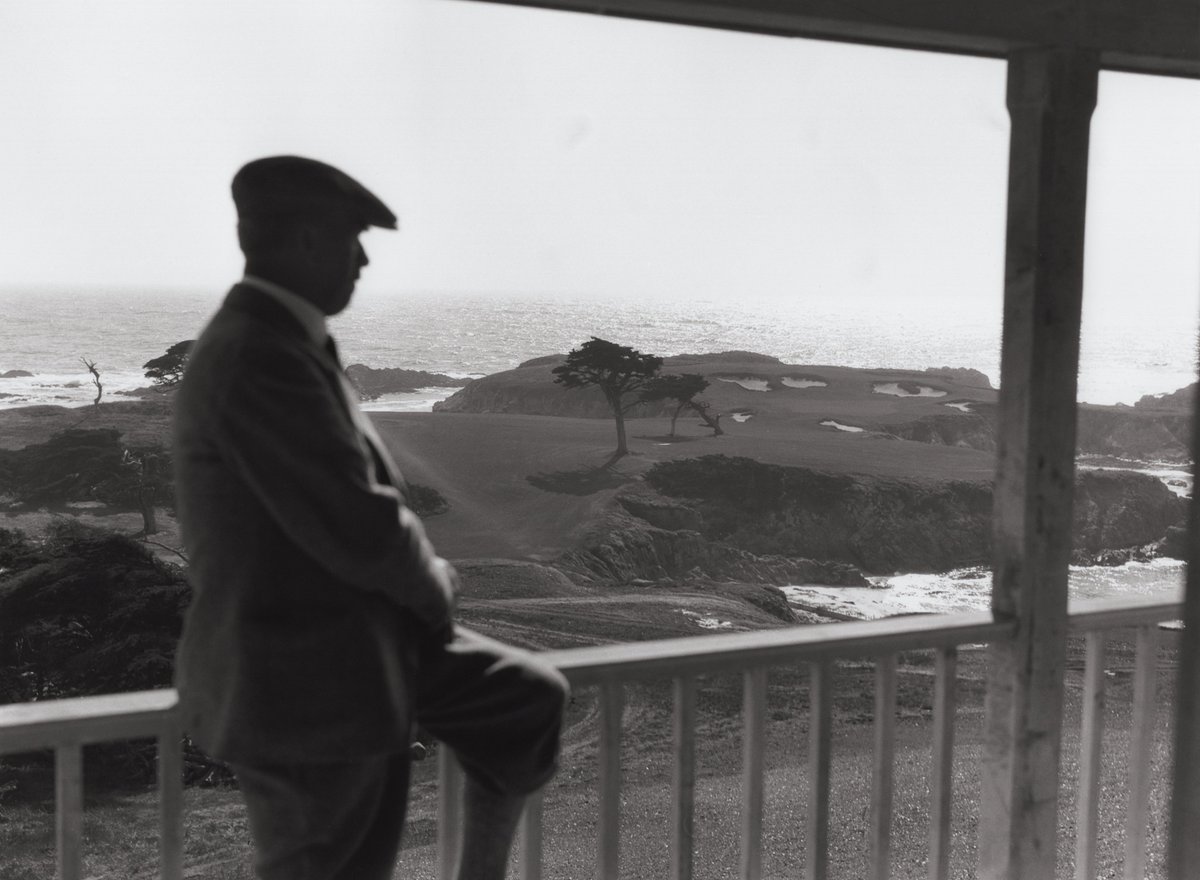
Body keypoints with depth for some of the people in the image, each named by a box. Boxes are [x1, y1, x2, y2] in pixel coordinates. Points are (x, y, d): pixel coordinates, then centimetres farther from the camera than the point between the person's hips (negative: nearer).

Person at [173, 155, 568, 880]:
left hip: (359, 643, 10)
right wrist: (433, 582, -7)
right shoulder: (260, 359, -25)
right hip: (305, 689, -10)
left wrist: (421, 577, 2)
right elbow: (359, 529, -28)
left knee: (530, 697, 17)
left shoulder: (284, 342, 8)